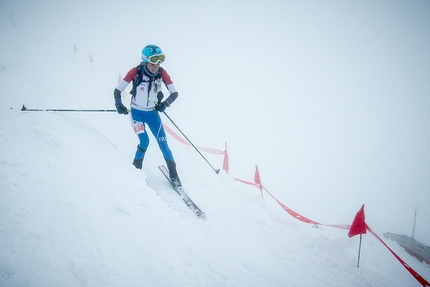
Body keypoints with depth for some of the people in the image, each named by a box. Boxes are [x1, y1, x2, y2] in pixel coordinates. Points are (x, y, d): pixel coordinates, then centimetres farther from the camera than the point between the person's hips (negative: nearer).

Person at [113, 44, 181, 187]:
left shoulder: (162, 73, -14)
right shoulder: (136, 72, -20)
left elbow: (174, 93, -9)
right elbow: (117, 90, -14)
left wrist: (165, 103, -27)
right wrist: (119, 105, -31)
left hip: (152, 113, 2)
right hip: (136, 112, -2)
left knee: (163, 143, -4)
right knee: (144, 141, -18)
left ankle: (174, 176, 8)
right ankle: (136, 168, 9)